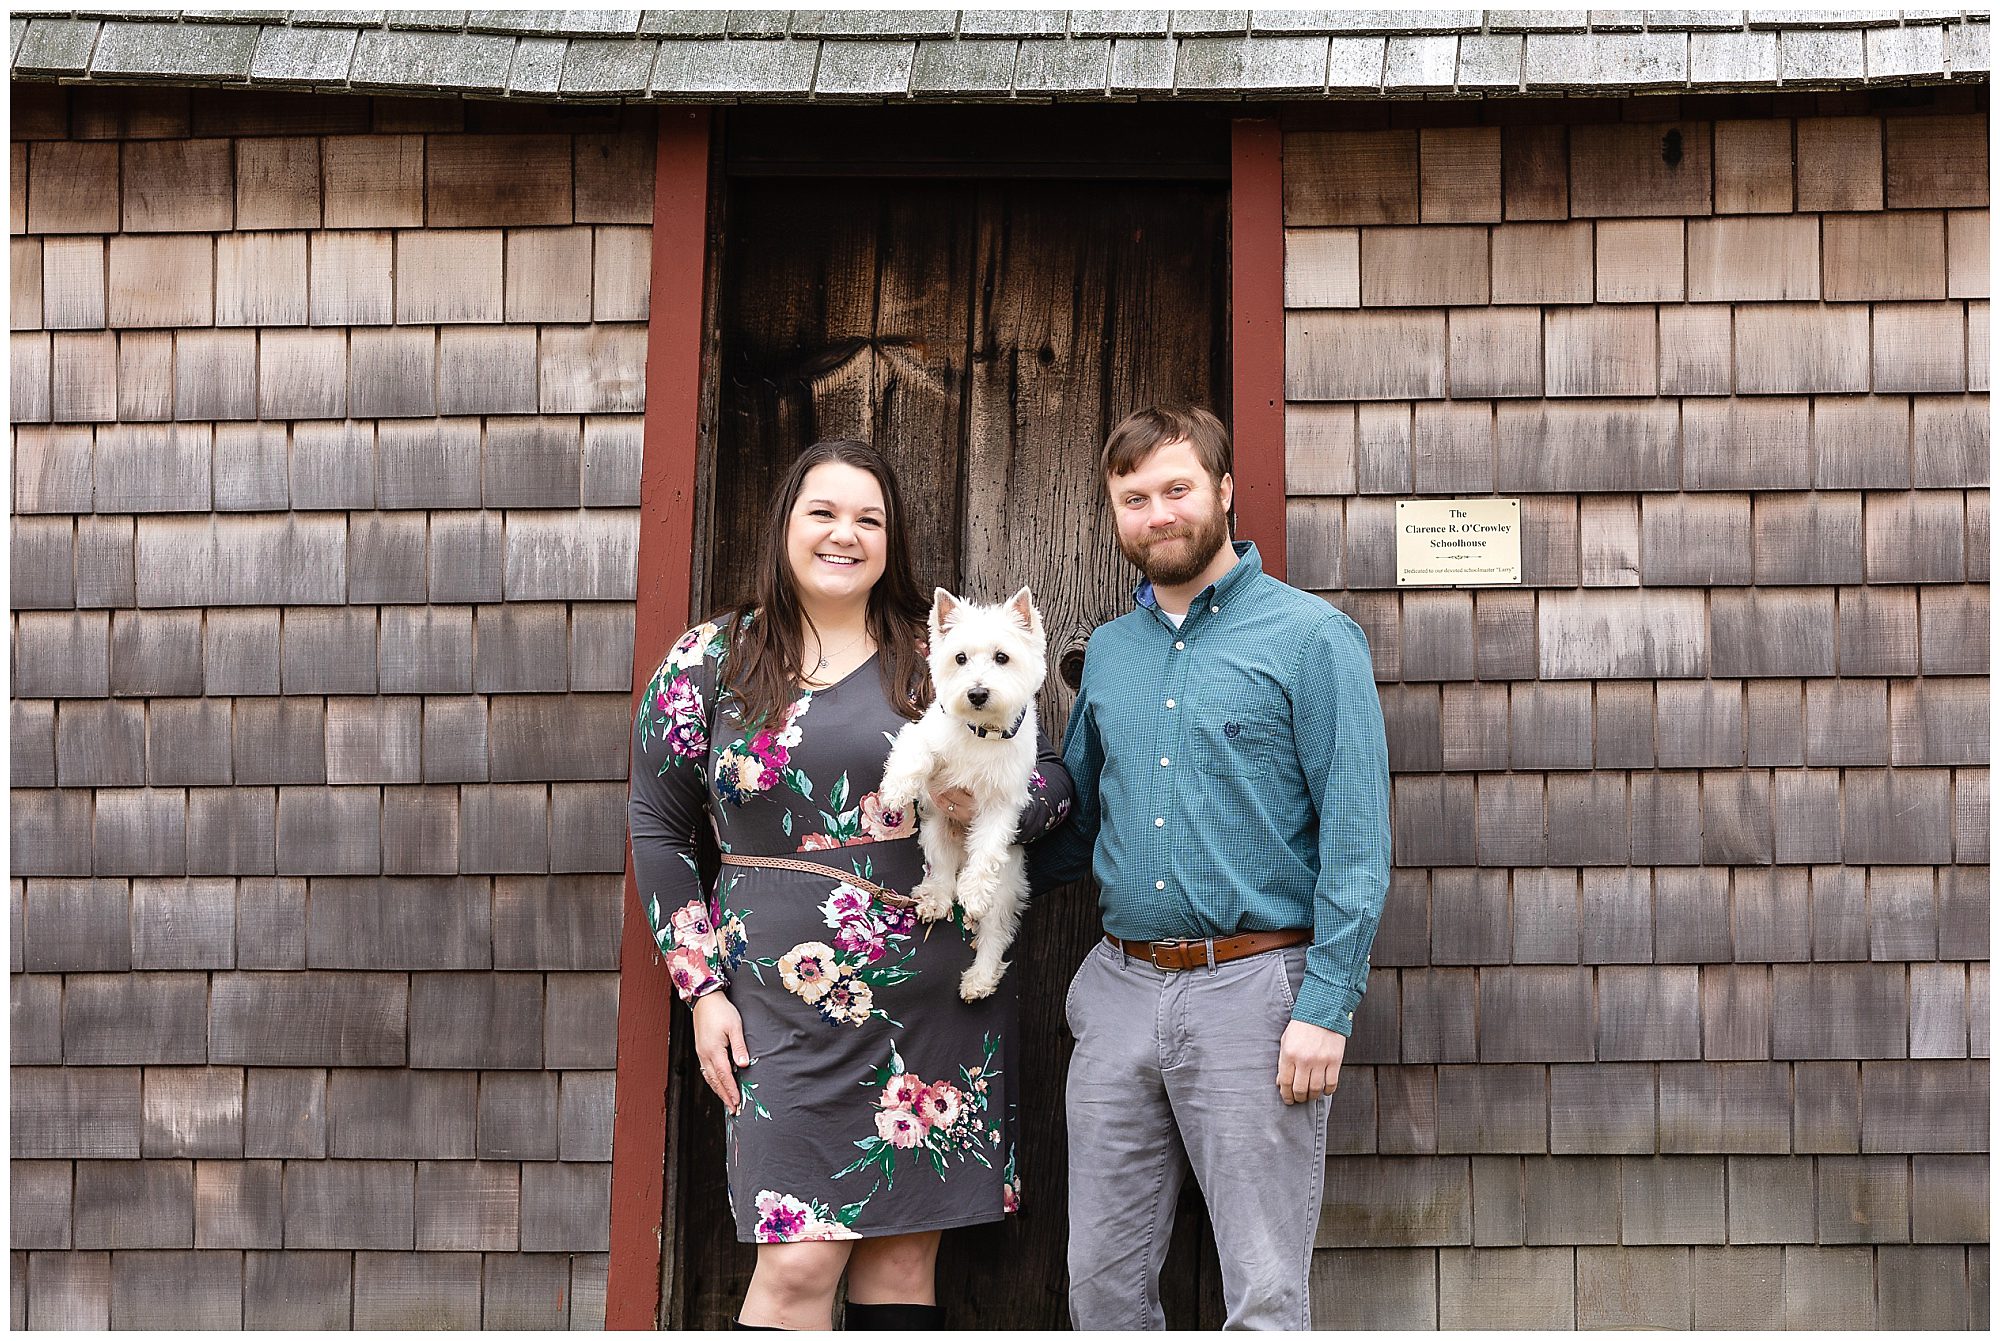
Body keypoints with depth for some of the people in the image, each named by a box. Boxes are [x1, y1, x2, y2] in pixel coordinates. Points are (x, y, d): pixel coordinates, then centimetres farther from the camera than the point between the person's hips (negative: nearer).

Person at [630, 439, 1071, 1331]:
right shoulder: (711, 662, 5)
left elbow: (1053, 774, 12)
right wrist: (702, 989, 2)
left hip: (941, 1003, 2)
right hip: (791, 1010, -2)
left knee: (905, 1255, 7)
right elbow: (659, 830, 9)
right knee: (799, 1265, -9)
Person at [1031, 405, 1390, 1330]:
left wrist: (1327, 1007, -16)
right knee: (1103, 1279, 11)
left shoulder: (1309, 636, -3)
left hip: (1252, 986, -5)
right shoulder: (1108, 651, 15)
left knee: (1265, 1294, 0)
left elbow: (1355, 836, -8)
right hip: (1121, 985, 6)